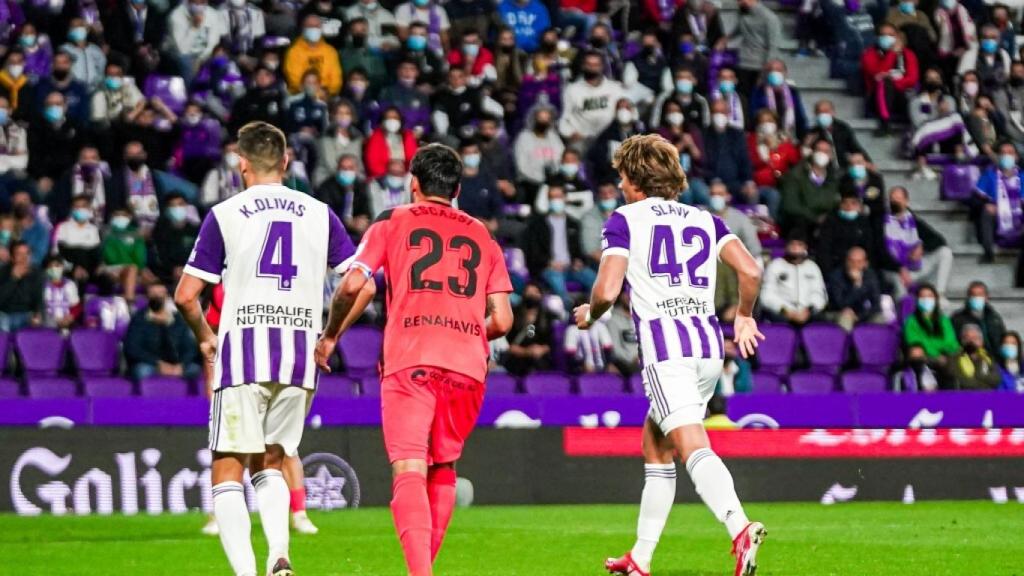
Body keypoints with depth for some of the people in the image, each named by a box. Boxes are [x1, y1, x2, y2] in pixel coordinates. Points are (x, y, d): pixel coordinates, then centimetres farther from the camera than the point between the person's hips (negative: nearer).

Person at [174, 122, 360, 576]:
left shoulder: (224, 215, 1)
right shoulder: (319, 214, 9)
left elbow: (186, 295, -1)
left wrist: (204, 337, 18)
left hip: (243, 355, -3)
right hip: (299, 359, 3)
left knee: (228, 471, 1)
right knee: (269, 463, 20)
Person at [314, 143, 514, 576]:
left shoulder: (393, 223, 13)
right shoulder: (481, 237, 20)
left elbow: (353, 284, 1)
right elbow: (502, 320, 13)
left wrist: (330, 336, 16)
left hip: (409, 361, -3)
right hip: (468, 367, 3)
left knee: (409, 471, -12)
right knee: (444, 468, 20)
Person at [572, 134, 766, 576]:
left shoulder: (625, 220, 3)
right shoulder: (704, 219, 17)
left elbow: (607, 291, -7)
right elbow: (750, 271, 5)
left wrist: (588, 315, 15)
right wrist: (744, 316, 22)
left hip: (665, 344, -6)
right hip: (709, 344, 6)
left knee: (693, 448, -20)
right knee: (654, 447, 20)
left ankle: (740, 529, -44)